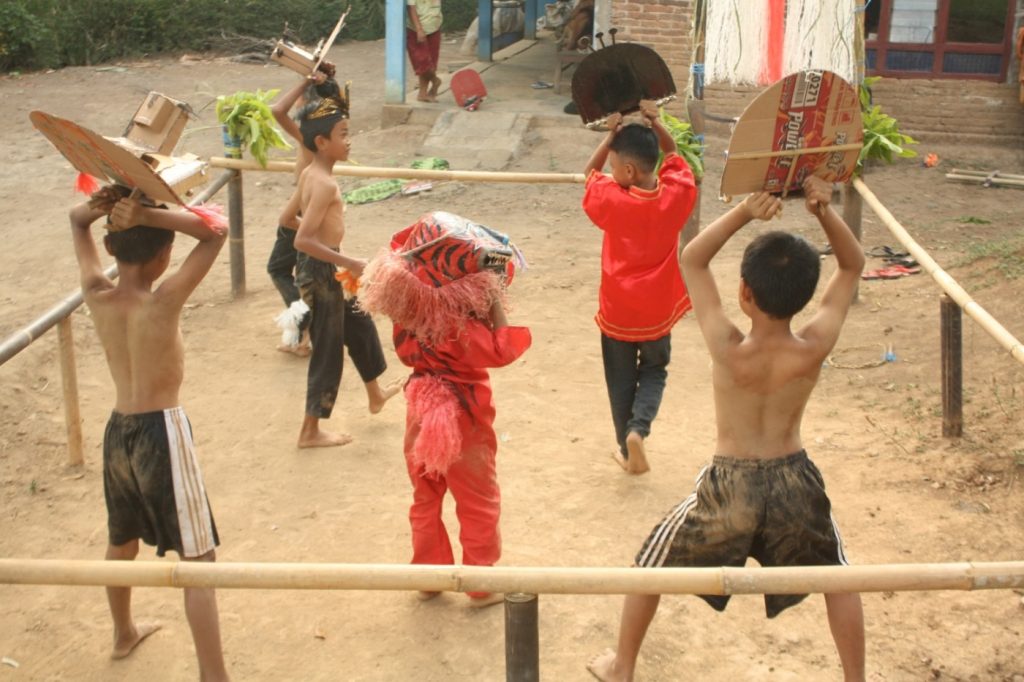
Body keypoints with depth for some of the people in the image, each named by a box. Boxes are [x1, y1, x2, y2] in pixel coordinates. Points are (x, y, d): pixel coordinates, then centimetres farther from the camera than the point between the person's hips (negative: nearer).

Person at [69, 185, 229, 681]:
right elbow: (216, 234, -19)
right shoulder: (163, 302, -21)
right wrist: (146, 214, -25)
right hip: (162, 432, -7)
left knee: (122, 541, 28)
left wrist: (99, 208, -12)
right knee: (198, 560, 1)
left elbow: (76, 222, 11)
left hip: (117, 432, 7)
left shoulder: (96, 296, -5)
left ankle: (124, 633, 50)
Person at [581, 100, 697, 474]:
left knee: (622, 381, 17)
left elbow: (591, 172, 2)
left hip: (617, 313, -1)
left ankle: (628, 450, 26)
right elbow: (674, 158, 6)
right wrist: (656, 124, -5)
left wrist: (611, 133, -3)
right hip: (657, 312, 1)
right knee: (654, 370, 23)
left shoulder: (611, 200, -20)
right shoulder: (676, 195, -16)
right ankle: (638, 428, -1)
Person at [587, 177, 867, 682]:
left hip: (729, 485, -1)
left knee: (651, 565, 22)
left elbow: (691, 260, -14)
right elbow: (852, 266, -7)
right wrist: (825, 212, -24)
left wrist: (744, 212, -27)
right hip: (795, 482, 2)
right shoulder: (814, 350, -20)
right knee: (837, 578, 28)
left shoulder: (727, 350, -24)